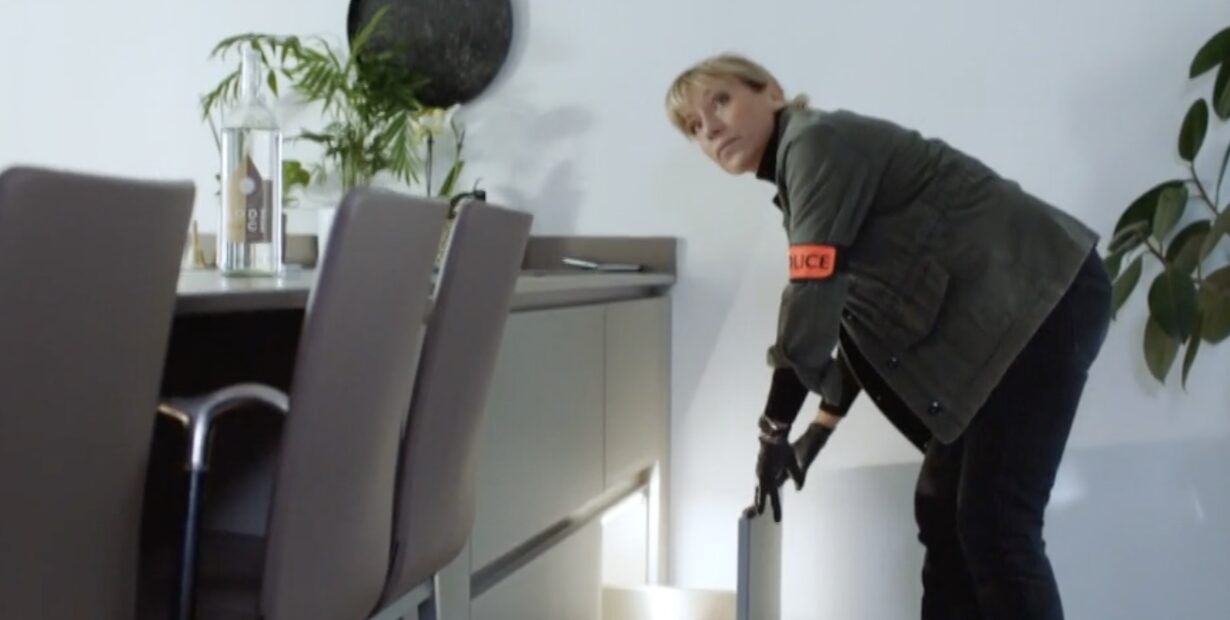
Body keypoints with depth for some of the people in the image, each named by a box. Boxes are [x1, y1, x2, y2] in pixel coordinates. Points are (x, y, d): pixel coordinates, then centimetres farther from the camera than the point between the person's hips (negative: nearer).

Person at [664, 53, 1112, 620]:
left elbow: (811, 297, -20)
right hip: (999, 314, 10)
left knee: (994, 524, -12)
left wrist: (774, 430, -12)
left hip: (1045, 295, -10)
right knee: (941, 508, 10)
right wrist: (820, 429, 20)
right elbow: (855, 313, 21)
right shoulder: (799, 178, 16)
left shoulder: (816, 142, -13)